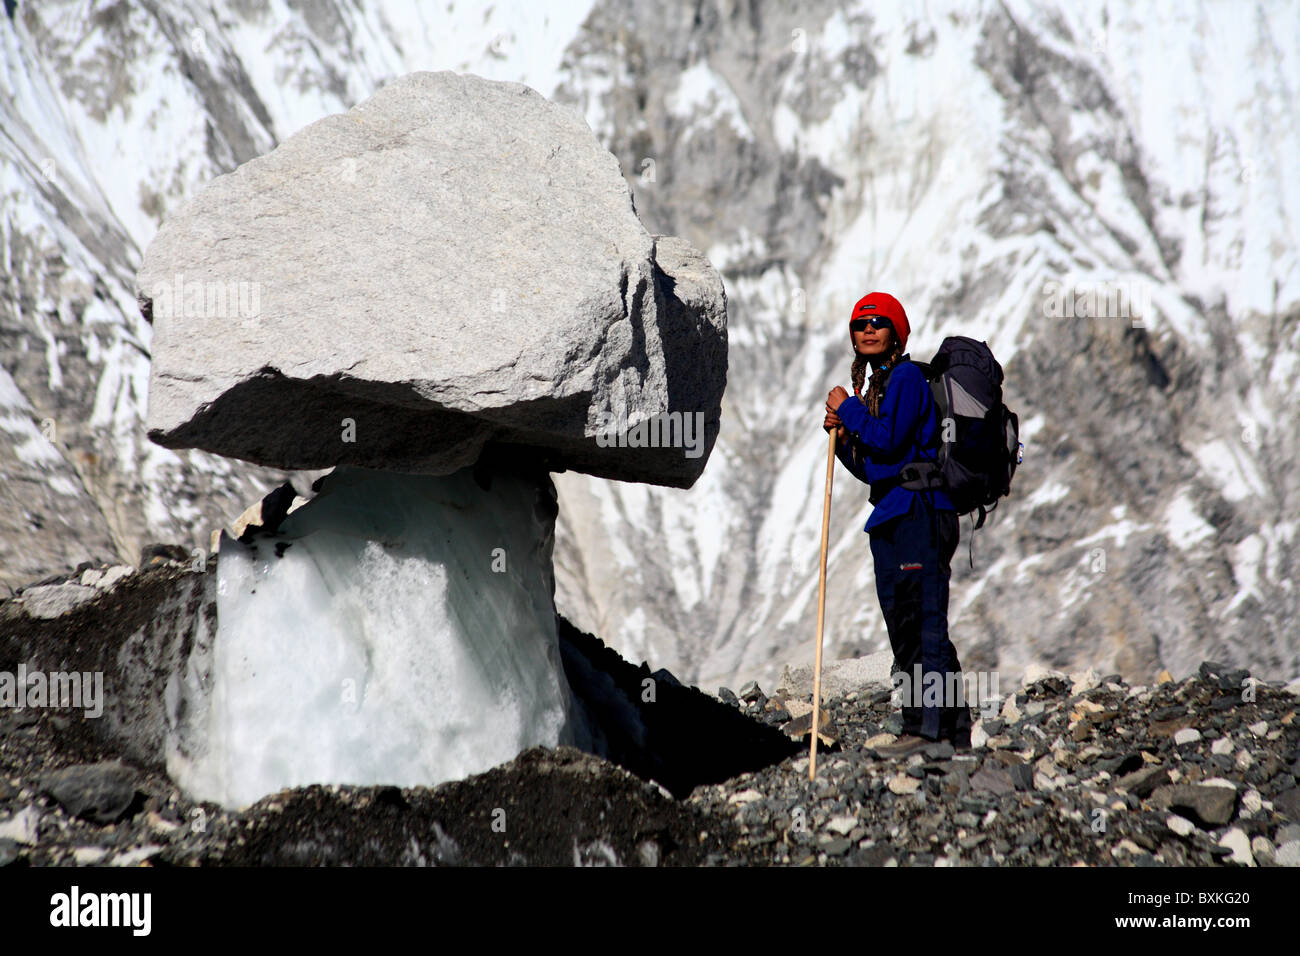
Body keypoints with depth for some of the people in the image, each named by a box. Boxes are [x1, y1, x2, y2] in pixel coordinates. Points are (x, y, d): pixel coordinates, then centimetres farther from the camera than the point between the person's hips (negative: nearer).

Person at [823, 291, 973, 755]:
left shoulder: (907, 377, -7)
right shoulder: (877, 386, 21)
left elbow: (888, 441, -19)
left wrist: (848, 409, -6)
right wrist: (844, 435, 4)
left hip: (918, 512, -10)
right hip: (892, 518, 10)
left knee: (920, 624, -12)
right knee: (906, 626, 10)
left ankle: (926, 729, -13)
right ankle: (953, 731, 14)